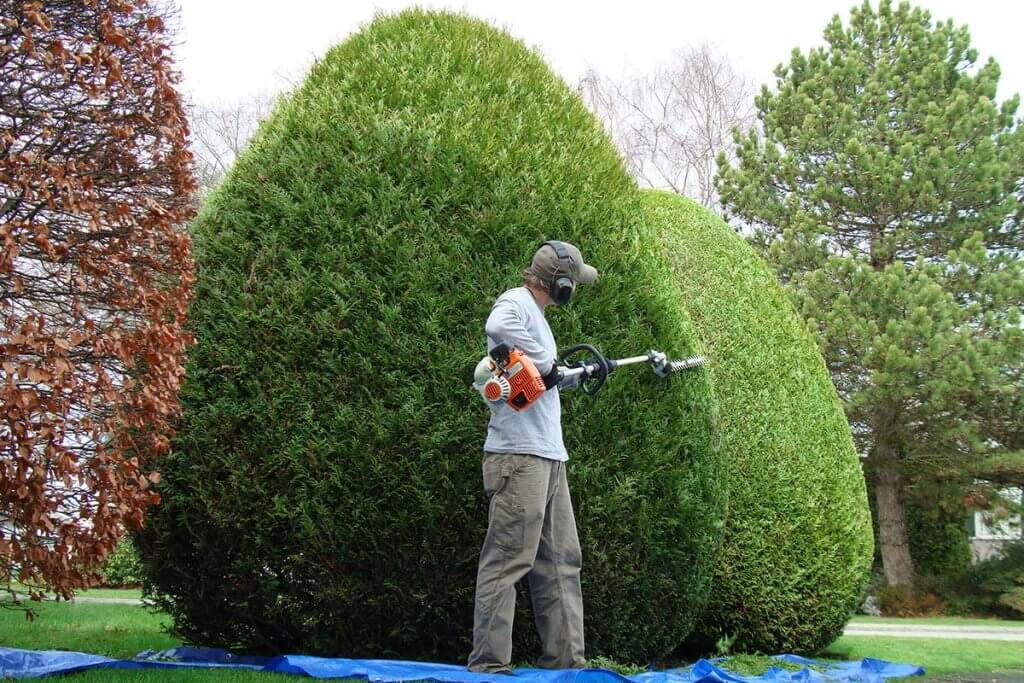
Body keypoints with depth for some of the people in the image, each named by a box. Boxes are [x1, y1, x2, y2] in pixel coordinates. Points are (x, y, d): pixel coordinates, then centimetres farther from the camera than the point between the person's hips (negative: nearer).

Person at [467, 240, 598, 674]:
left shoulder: (535, 313, 19)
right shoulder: (514, 302, -9)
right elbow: (497, 328, -33)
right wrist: (547, 364, -23)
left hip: (549, 457, 10)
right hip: (519, 456, -10)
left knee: (561, 562, 12)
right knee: (508, 560, -9)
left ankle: (564, 659, 17)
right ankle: (488, 664, -5)